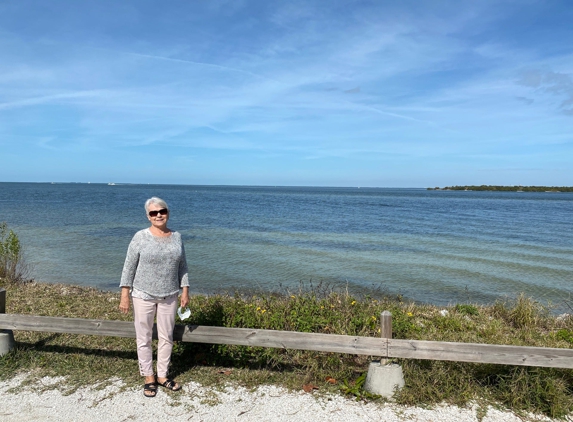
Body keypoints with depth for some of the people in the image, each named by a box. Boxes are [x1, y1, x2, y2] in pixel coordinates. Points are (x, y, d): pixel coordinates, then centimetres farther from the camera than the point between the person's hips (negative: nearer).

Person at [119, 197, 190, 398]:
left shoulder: (177, 237, 2)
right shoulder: (141, 237, -9)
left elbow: (182, 266, 7)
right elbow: (129, 267, -7)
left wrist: (185, 291, 3)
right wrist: (124, 295, -9)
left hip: (169, 296, 3)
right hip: (143, 295, -3)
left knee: (166, 337, 12)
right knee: (144, 338, 8)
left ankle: (162, 375, 28)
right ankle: (149, 378, 24)